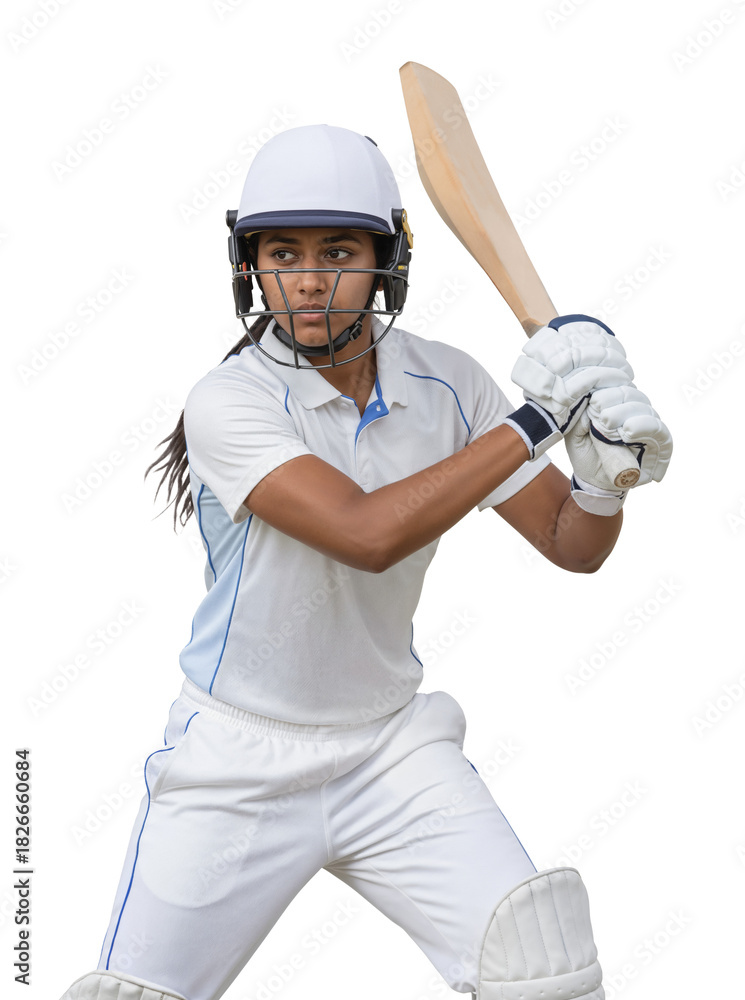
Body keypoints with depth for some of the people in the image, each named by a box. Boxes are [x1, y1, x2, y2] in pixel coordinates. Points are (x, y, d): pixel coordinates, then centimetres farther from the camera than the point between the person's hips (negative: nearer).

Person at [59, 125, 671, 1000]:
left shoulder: (444, 384, -4)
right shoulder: (229, 401, -18)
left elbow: (574, 546, -1)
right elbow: (367, 535, -32)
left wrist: (605, 463, -22)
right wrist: (532, 420, -28)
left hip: (393, 748, 3)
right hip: (235, 766, -3)